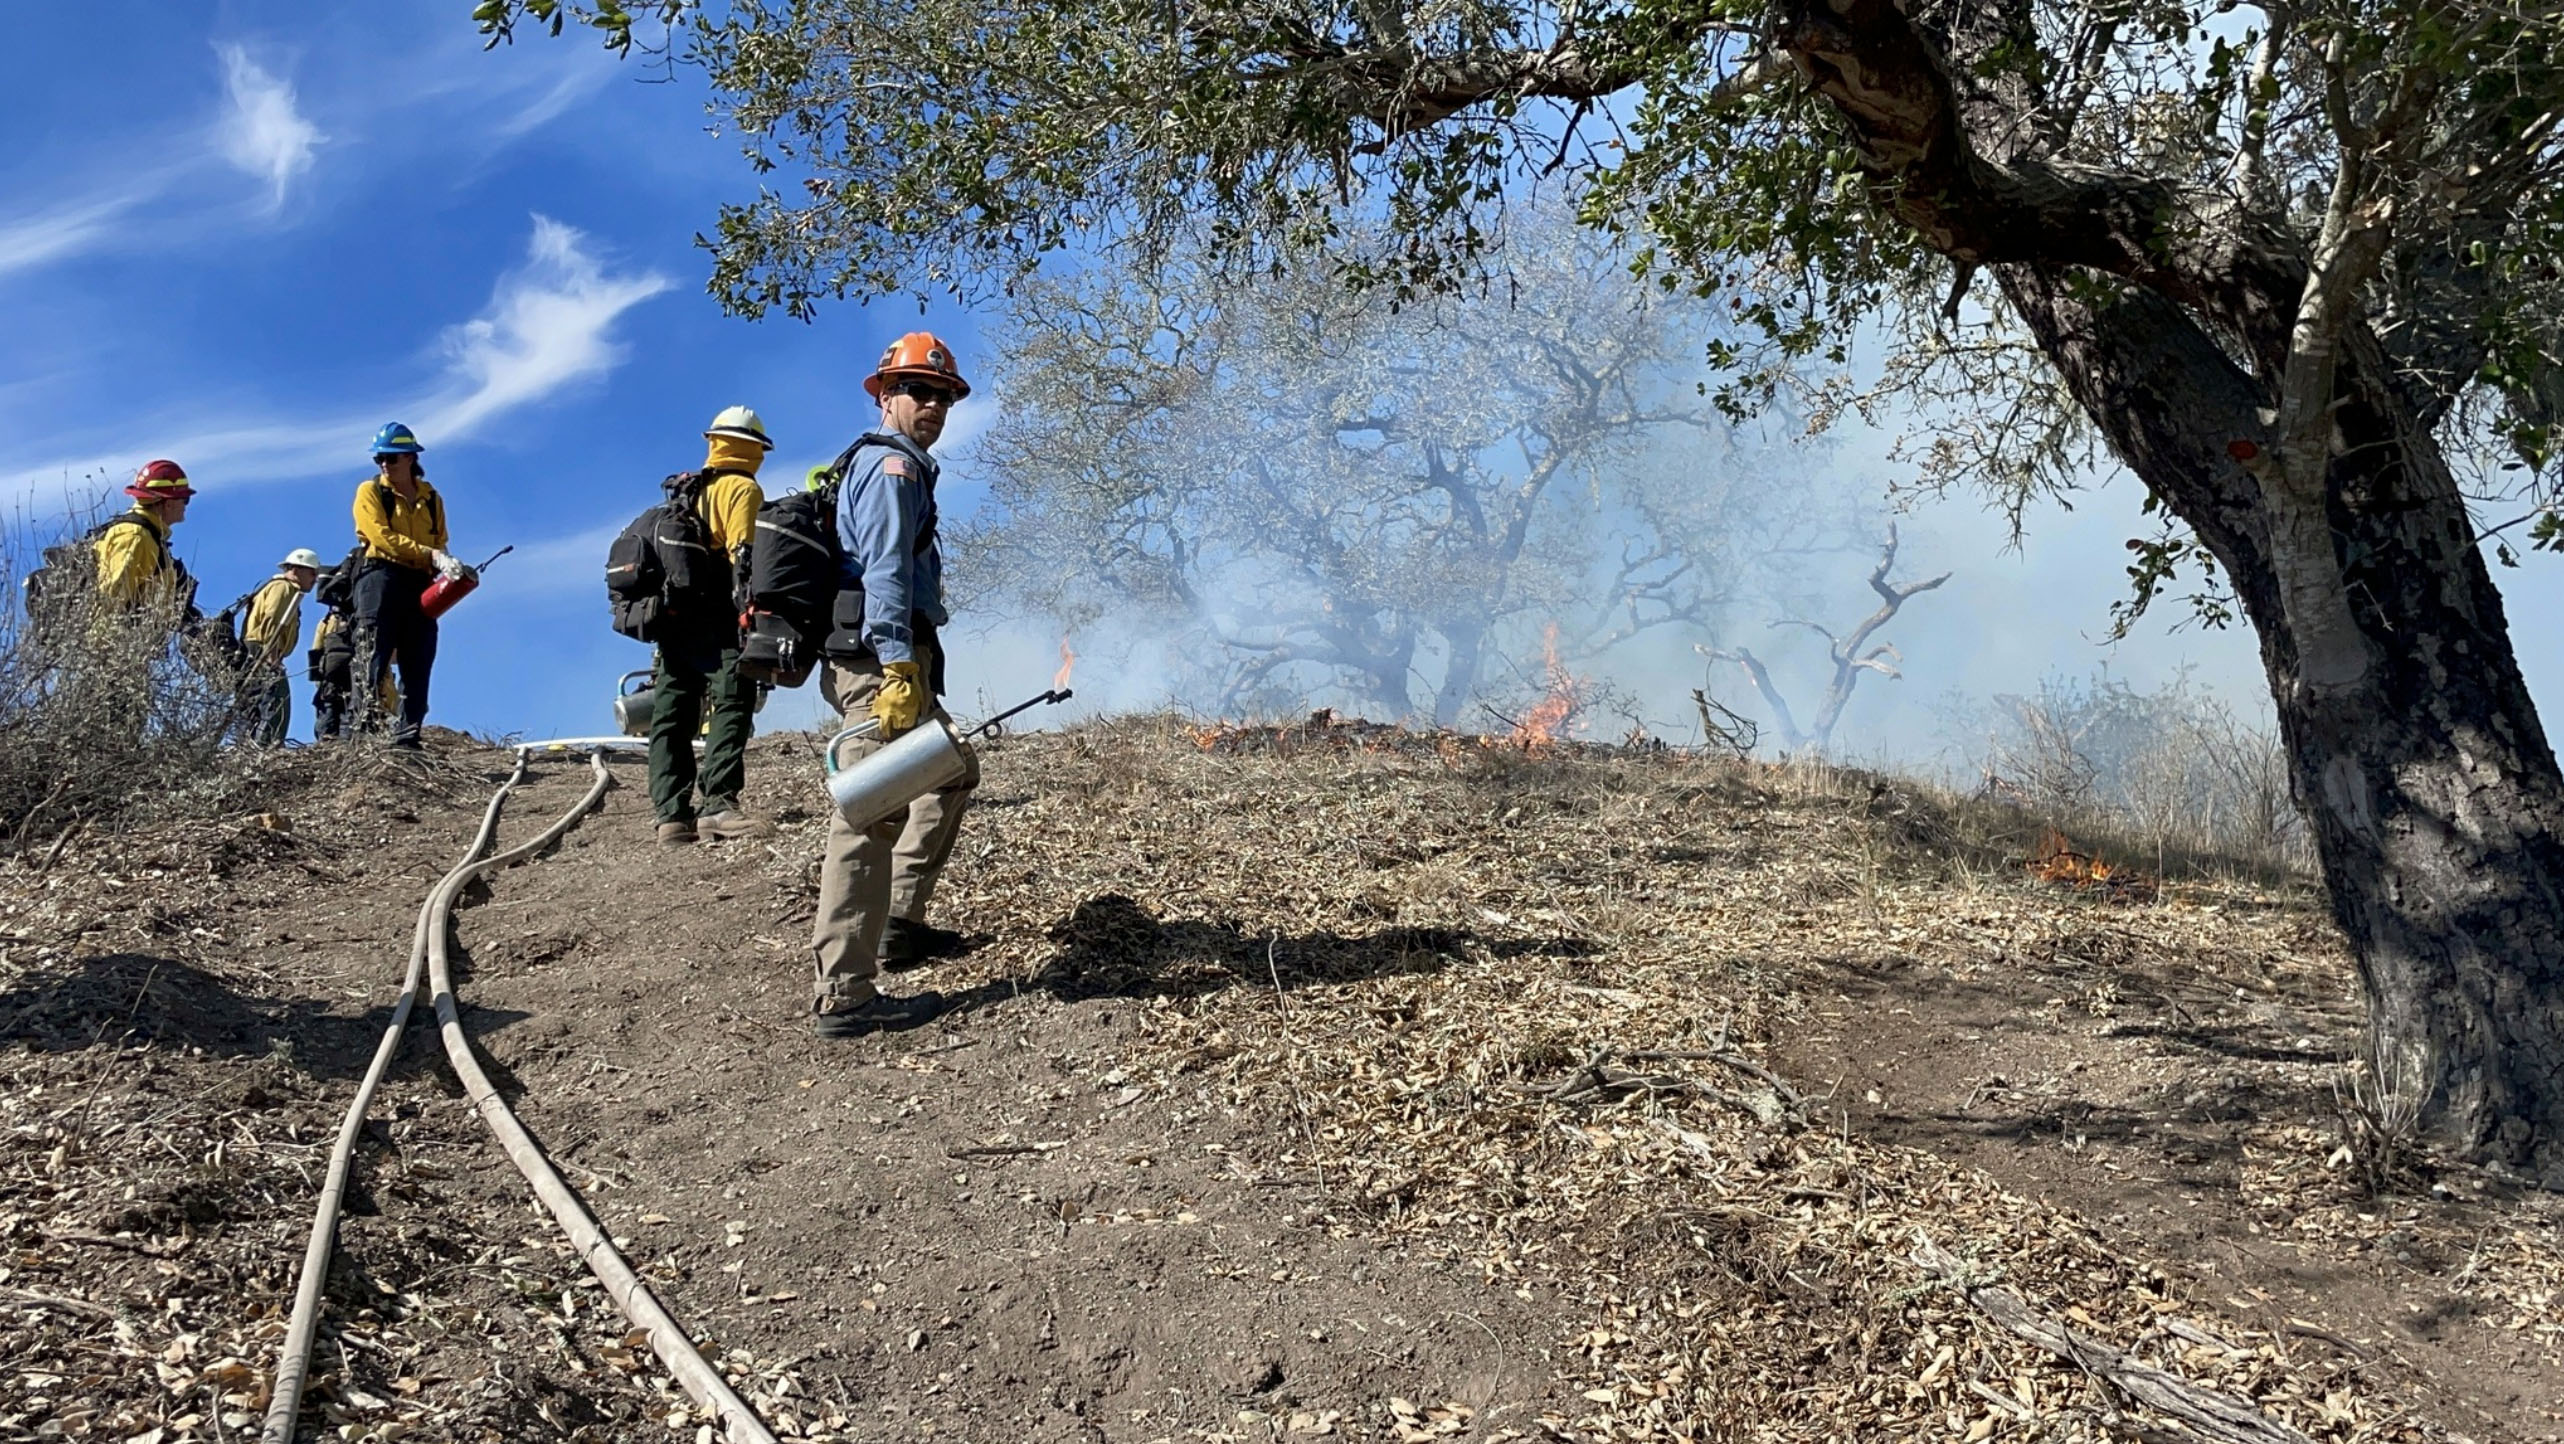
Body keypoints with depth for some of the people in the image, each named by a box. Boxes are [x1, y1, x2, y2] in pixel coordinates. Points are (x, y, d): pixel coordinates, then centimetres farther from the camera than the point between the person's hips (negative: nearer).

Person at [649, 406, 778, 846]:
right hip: (717, 623, -8)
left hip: (674, 622, 8)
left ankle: (672, 815, 1)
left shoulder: (686, 492, 24)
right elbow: (743, 558, -15)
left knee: (672, 717, 5)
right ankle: (720, 803, -30)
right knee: (733, 704, -16)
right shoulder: (743, 489, 0)